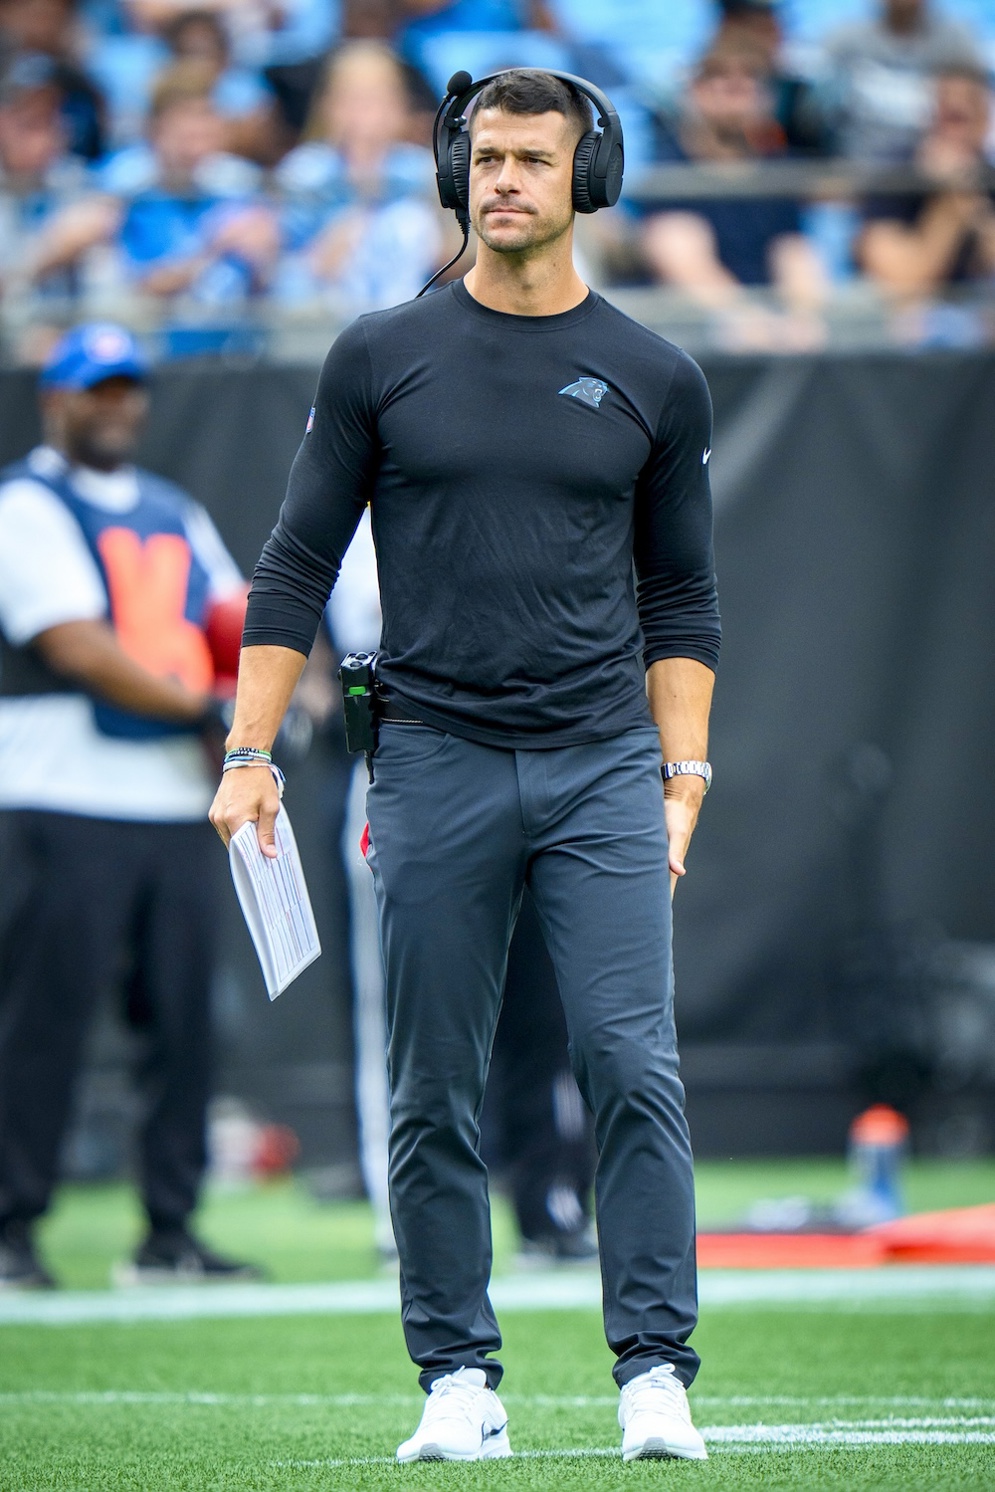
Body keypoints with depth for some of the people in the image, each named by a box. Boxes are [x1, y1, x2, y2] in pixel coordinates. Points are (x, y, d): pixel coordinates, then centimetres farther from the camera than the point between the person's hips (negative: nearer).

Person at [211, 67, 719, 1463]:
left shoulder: (655, 379, 7)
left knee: (633, 1067, -9)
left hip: (604, 769, 0)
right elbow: (297, 566, 7)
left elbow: (682, 600, 13)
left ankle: (656, 1372, -7)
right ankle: (460, 1380, 10)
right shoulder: (381, 358, 6)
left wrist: (683, 777, 3)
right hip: (434, 767, 0)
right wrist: (249, 754, 0)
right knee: (434, 1096, 2)